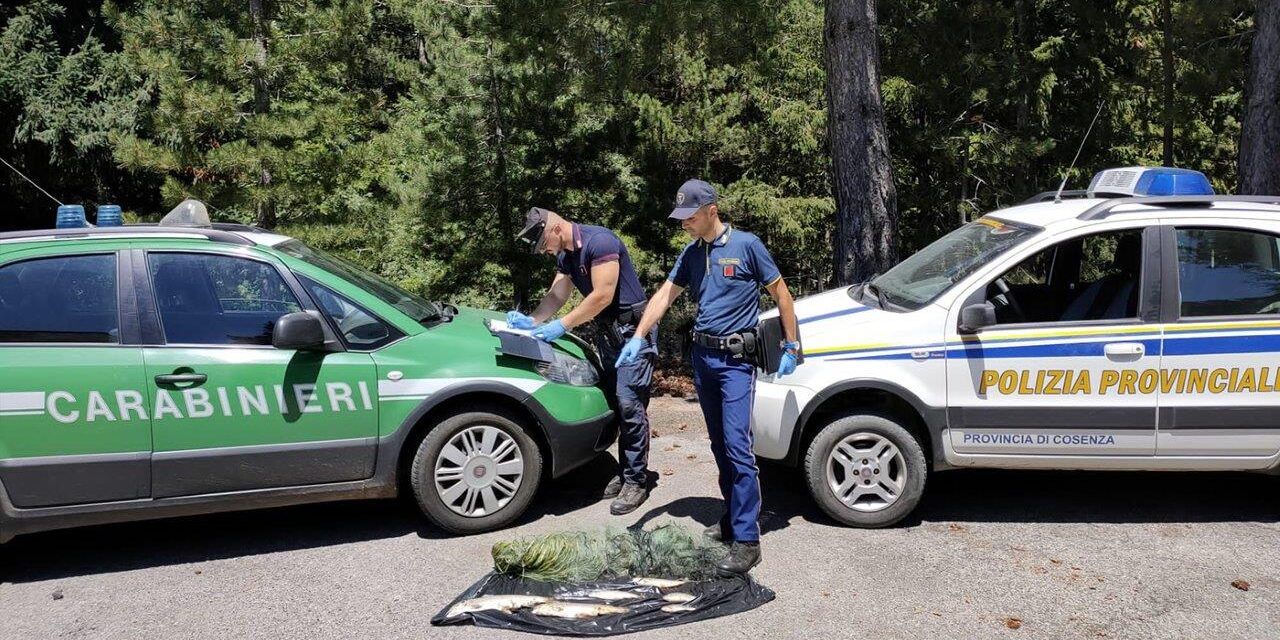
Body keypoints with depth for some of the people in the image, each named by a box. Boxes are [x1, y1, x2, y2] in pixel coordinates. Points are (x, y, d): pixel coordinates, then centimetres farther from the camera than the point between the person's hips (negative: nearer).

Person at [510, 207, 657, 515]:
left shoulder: (599, 241, -20)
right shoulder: (565, 256, 8)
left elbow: (602, 296, -23)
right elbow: (555, 296, 9)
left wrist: (561, 326, -20)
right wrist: (531, 321, -9)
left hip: (633, 329, -9)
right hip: (606, 331, 9)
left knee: (630, 404, -11)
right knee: (617, 403, 9)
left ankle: (636, 481, -5)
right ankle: (625, 471, 17)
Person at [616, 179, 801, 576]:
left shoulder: (746, 245, -7)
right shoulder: (691, 253, 10)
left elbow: (780, 293, -3)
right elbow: (664, 295, 10)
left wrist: (791, 346, -4)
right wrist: (638, 338, -2)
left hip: (736, 359, -7)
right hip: (702, 357, 7)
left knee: (738, 446, -14)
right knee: (720, 446, 13)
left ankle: (746, 540, -12)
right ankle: (733, 518, 26)